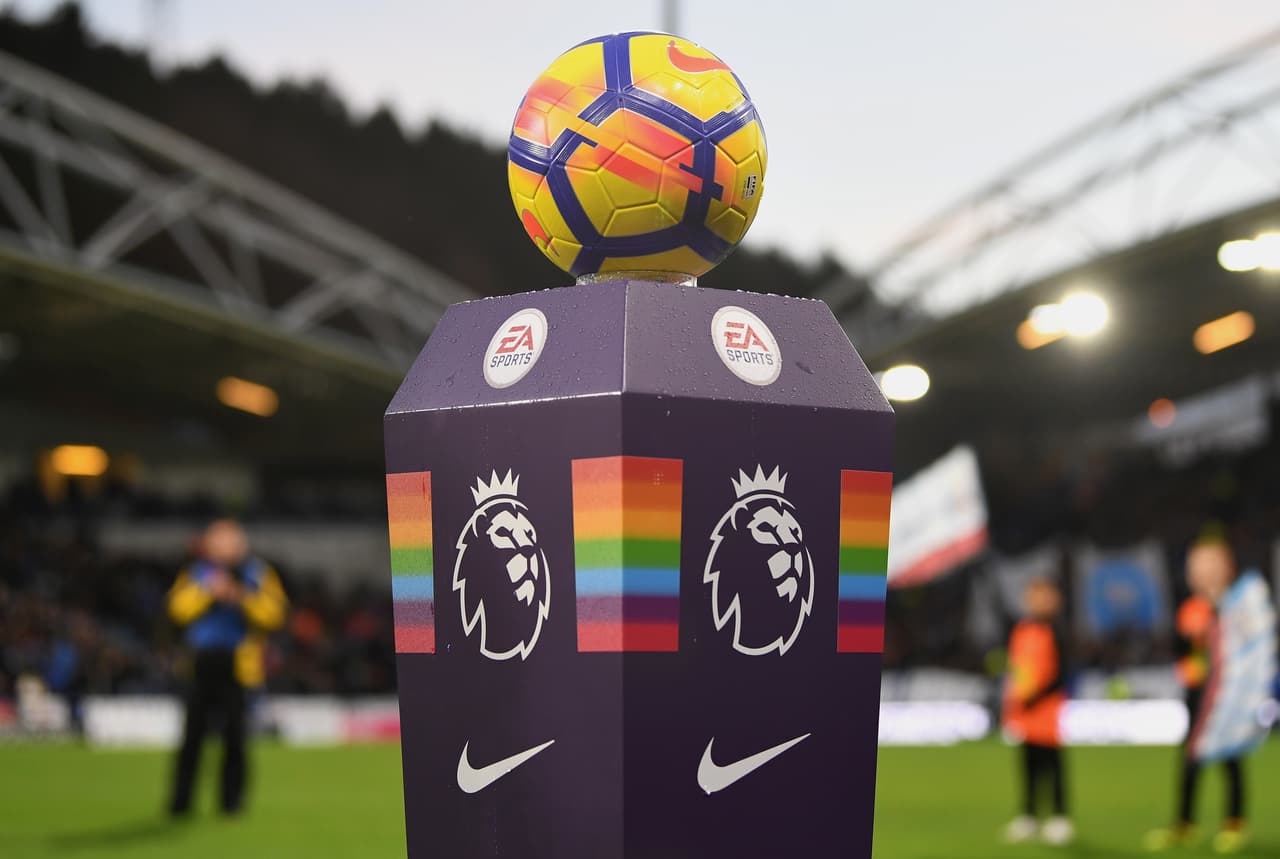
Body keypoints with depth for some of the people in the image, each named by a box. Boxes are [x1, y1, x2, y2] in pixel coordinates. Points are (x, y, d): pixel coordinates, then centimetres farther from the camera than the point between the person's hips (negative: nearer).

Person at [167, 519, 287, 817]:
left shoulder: (258, 575, 9)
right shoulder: (197, 574, 13)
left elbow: (273, 613, -5)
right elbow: (179, 608, -2)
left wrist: (240, 597, -16)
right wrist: (208, 591, -14)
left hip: (239, 665, -1)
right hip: (203, 663, 1)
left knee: (234, 733, -2)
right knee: (193, 731, -1)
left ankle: (232, 800, 7)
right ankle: (181, 800, 3)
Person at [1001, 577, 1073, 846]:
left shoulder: (1054, 633, -8)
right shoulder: (1021, 632, 12)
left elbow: (1058, 675, -12)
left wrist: (1034, 698, -17)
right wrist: (1011, 706, 14)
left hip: (1045, 708, -6)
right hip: (1021, 709, 6)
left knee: (1051, 762, -3)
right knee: (1029, 763, 10)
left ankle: (1059, 817, 3)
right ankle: (1028, 817, 15)